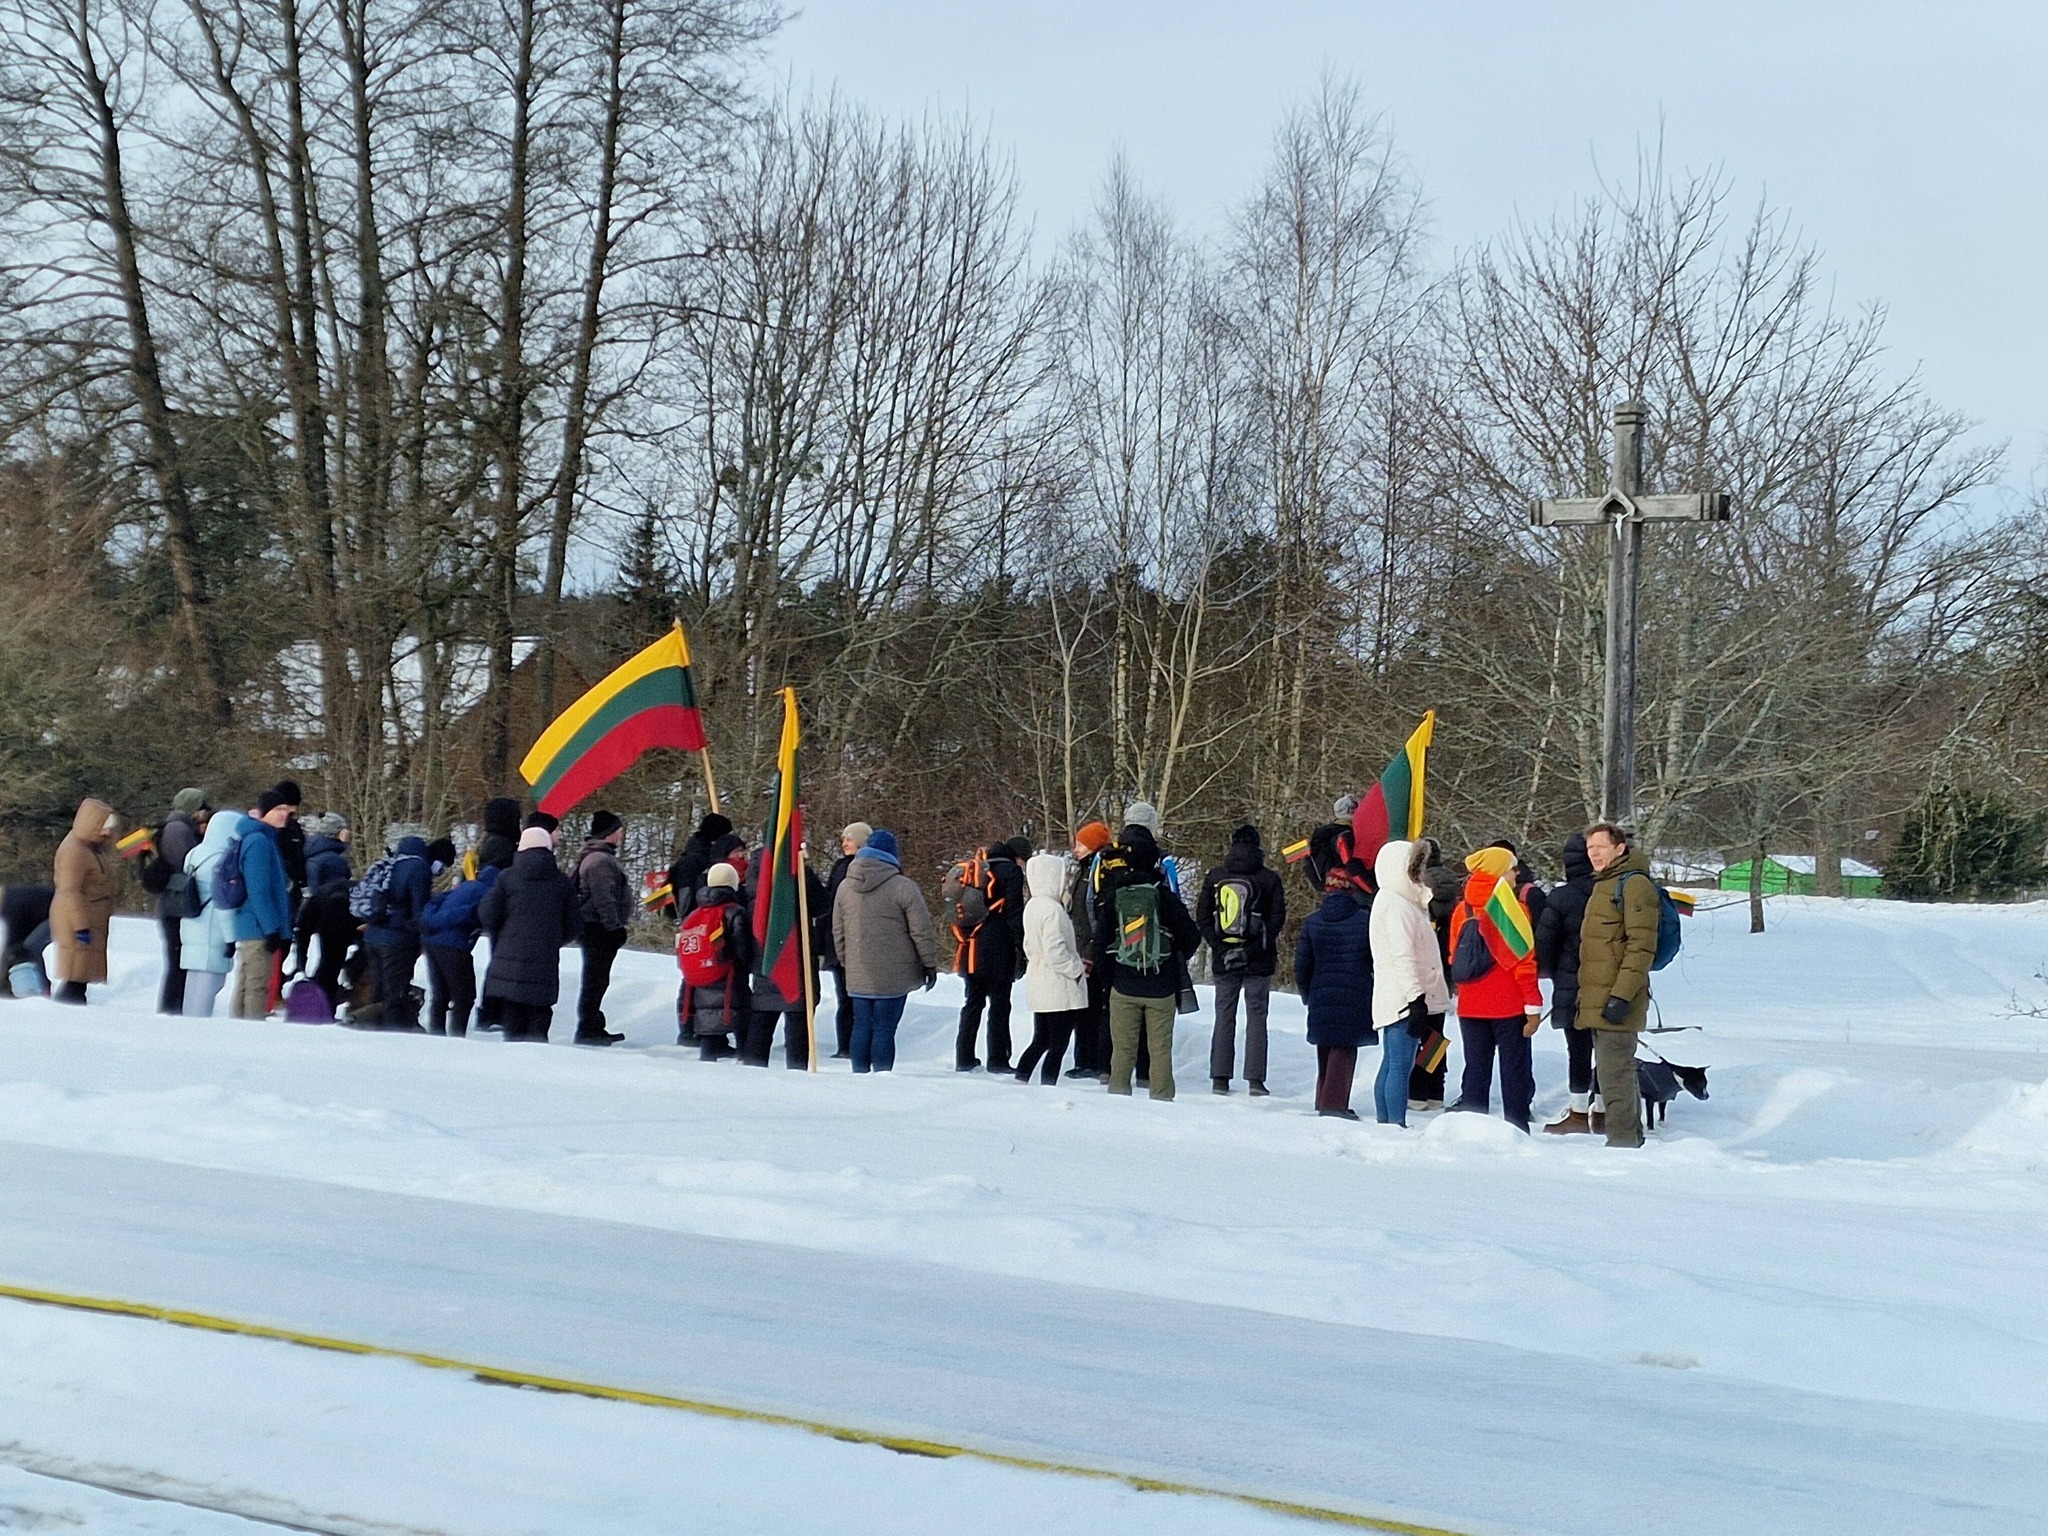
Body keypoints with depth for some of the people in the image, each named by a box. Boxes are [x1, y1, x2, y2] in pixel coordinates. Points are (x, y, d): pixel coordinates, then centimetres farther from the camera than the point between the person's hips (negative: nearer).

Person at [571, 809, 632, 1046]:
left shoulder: (603, 857, 19)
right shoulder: (599, 860, -17)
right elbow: (603, 898, -22)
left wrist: (617, 926, 23)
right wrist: (615, 927, -20)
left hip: (599, 929, 11)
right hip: (600, 929, -11)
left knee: (597, 980, 15)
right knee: (596, 979, -7)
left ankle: (593, 1028, 22)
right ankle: (588, 1029, -5)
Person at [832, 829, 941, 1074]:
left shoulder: (845, 886, 7)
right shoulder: (903, 887, -11)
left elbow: (838, 932, 14)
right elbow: (922, 932, -8)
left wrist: (846, 962, 25)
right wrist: (930, 964, 2)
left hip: (858, 976, 5)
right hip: (893, 977, -5)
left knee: (862, 1027, 12)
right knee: (884, 1029, -3)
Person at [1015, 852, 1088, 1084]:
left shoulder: (1032, 906, 11)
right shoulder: (1052, 910, -19)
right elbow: (1055, 952, -24)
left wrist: (1075, 962, 15)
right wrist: (1077, 968, -8)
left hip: (1038, 985, 9)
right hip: (1059, 990, -9)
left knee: (1040, 1040, 17)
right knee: (1058, 1044, -2)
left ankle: (1020, 1081, 13)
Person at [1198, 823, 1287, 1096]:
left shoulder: (1215, 877, 3)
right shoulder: (1269, 879, -3)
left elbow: (1202, 918, 0)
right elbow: (1277, 920, -8)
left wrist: (1221, 949, -4)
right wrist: (1251, 950, -9)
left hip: (1223, 961, 2)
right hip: (1259, 962, -2)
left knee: (1224, 1017, 8)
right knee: (1256, 1017, 3)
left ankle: (1219, 1078, 6)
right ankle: (1255, 1079, -2)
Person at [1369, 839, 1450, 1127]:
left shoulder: (1403, 901, 20)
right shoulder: (1396, 905, -13)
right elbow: (1403, 957, -20)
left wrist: (1419, 998, 23)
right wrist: (1417, 999, -23)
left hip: (1398, 1002, 10)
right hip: (1405, 1001, -10)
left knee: (1391, 1065, 11)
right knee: (1401, 1065, -10)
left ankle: (1385, 1125, 14)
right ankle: (1397, 1125, -12)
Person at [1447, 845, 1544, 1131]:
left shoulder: (1462, 910, 4)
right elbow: (1525, 962, -11)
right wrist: (1533, 1006, -8)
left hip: (1470, 1007, 5)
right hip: (1508, 1006, -5)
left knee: (1476, 1070, 11)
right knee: (1514, 1072, 3)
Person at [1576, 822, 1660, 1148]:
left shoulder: (1634, 885, -12)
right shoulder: (1604, 885, 20)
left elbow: (1641, 946, -19)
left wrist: (1622, 996, -24)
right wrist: (1589, 994, 24)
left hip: (1616, 1000, -10)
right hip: (1598, 999, 10)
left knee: (1614, 1073, -10)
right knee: (1616, 1070, 16)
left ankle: (1623, 1140, -7)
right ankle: (1632, 1136, 24)